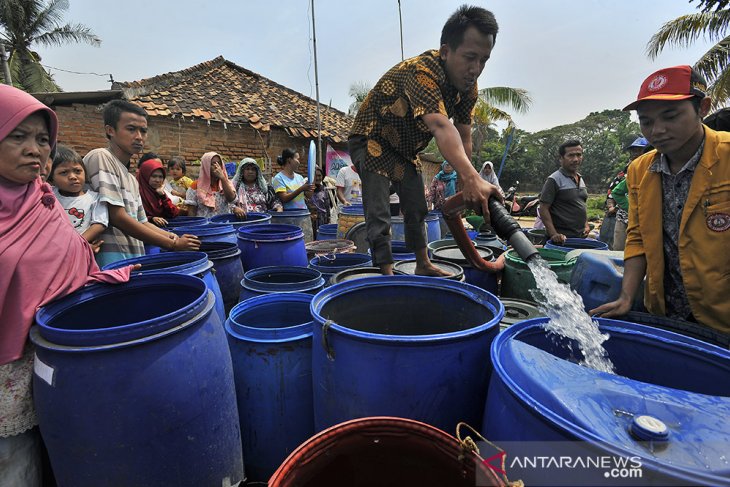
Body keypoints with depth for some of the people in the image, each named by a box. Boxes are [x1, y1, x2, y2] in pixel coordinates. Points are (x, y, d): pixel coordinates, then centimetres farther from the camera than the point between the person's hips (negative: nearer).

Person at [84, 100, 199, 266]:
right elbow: (117, 218, -14)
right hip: (112, 260, -7)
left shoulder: (132, 180, 17)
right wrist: (173, 244, -12)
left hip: (135, 259, 7)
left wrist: (177, 239, 2)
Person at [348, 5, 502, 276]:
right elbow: (440, 126, -52)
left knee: (416, 209, 13)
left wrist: (466, 186, -18)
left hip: (406, 149, 8)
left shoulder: (468, 86, -9)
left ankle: (423, 265, 28)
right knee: (378, 215, -15)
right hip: (371, 141, -7)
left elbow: (463, 136, -10)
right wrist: (472, 178, -65)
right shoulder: (420, 72, -36)